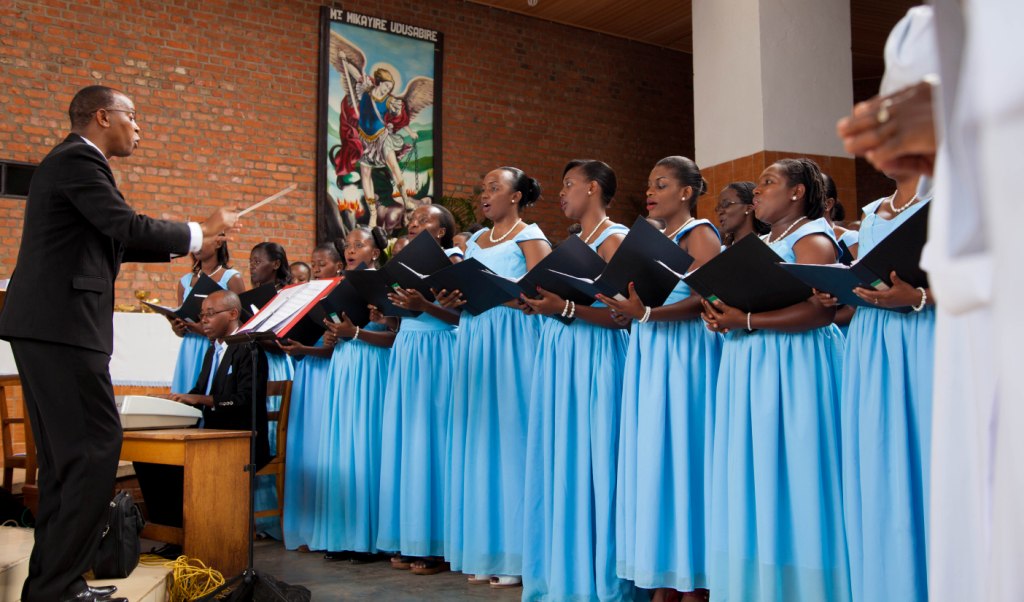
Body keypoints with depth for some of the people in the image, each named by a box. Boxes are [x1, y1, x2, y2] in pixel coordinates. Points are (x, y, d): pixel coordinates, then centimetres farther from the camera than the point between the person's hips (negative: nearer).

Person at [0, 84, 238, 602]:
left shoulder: (73, 160, 22)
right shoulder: (78, 159, -9)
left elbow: (109, 241, 24)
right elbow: (127, 227, -18)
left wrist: (184, 244, 18)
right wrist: (201, 231, -6)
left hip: (47, 326, 11)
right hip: (60, 325, -11)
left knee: (67, 454, 12)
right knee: (95, 447, -9)